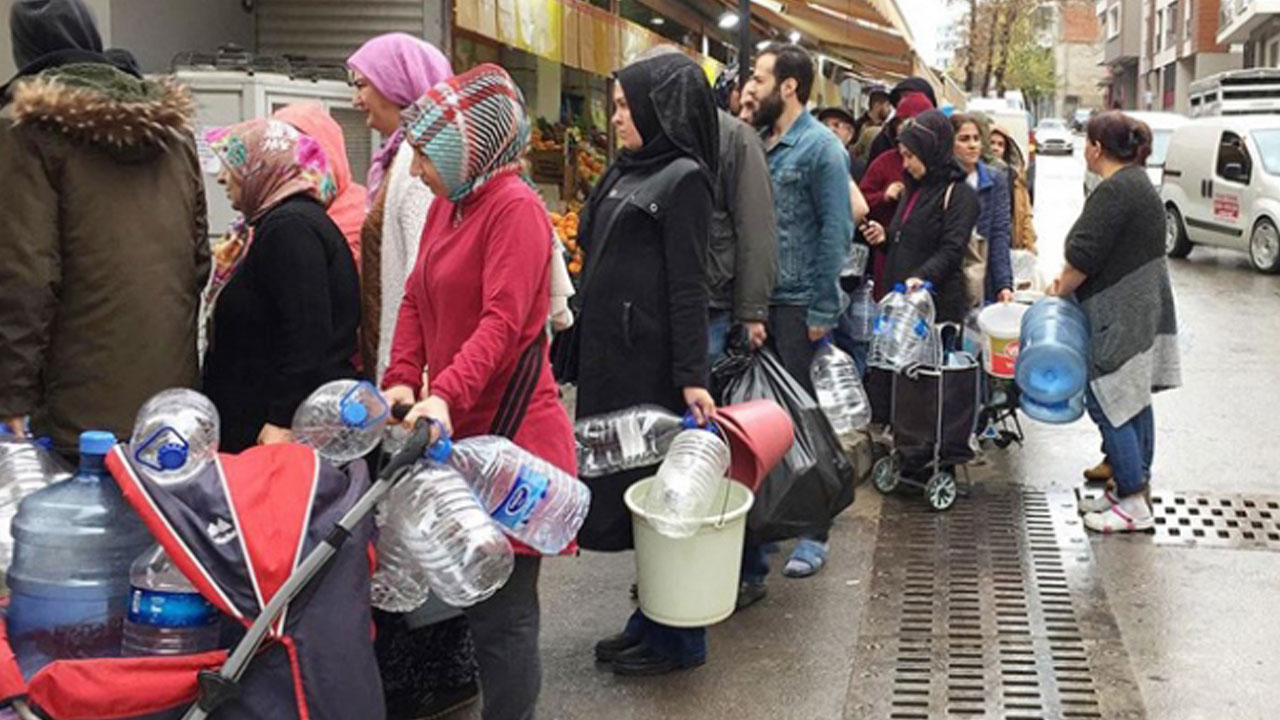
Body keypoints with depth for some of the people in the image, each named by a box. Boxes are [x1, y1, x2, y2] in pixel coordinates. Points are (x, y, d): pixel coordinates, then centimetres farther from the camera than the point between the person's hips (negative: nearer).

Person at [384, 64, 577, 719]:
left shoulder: (515, 206, -12)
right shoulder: (446, 204, 14)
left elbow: (502, 321, -22)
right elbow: (416, 301, 10)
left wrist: (446, 394, -33)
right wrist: (402, 381, -5)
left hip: (508, 432, -8)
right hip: (457, 430, 8)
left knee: (502, 609, 0)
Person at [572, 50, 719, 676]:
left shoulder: (684, 178, -11)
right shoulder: (626, 173, 13)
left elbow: (689, 286, -16)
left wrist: (692, 377, -19)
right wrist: (581, 350, 17)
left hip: (652, 362, -8)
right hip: (609, 356, 8)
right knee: (623, 482, 14)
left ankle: (677, 638, 14)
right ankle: (650, 619, 27)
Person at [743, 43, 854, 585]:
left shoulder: (820, 148, -9)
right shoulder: (757, 145, 10)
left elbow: (836, 232, -13)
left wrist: (822, 311, -16)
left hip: (797, 306, -6)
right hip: (757, 300, 6)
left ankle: (815, 533, 14)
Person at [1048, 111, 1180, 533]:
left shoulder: (1114, 191, -18)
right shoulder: (1138, 183, 15)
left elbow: (1084, 256, -22)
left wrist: (1060, 291, -5)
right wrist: (1068, 282, 12)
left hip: (1120, 319, -10)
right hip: (1143, 310, 10)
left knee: (1108, 403, -5)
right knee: (1134, 401, 15)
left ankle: (1133, 506, -1)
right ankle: (1136, 487, 24)